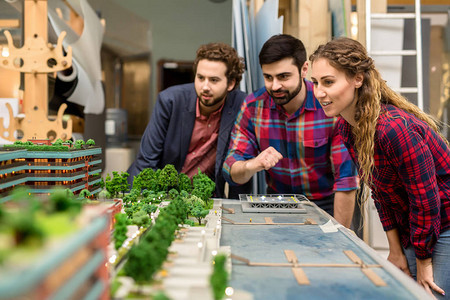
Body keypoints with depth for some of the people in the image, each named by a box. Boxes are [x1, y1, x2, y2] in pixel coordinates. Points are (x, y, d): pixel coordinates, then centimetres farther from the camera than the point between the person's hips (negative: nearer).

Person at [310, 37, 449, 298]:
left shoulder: (395, 128, -31)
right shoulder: (347, 128, -4)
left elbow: (425, 200, -24)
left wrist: (423, 263, -13)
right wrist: (396, 250, 5)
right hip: (412, 228, 8)